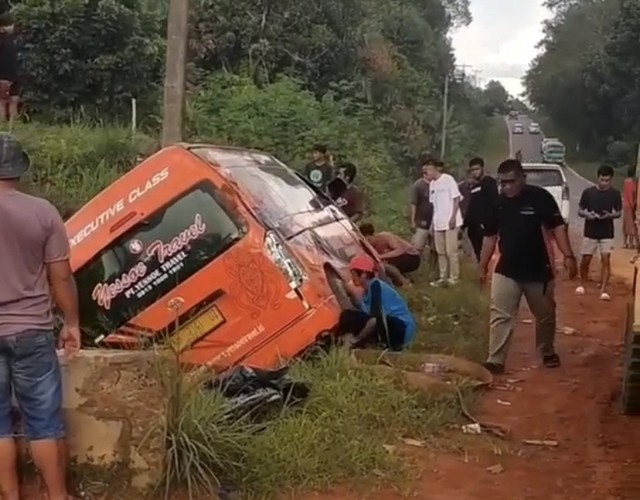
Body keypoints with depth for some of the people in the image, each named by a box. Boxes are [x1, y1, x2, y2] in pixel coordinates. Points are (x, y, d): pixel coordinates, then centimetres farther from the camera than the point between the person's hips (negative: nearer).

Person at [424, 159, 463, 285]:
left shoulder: (448, 179, -9)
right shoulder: (432, 184, 11)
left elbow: (456, 199, -10)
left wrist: (453, 217, -16)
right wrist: (433, 221, 12)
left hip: (450, 222, -7)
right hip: (438, 223, 7)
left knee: (451, 251, -4)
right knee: (441, 252, 11)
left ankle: (454, 277, 4)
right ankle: (443, 277, 19)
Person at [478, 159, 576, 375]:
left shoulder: (540, 197, -11)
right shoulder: (497, 203, 1)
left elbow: (557, 227, -10)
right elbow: (490, 236, 9)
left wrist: (568, 256, -19)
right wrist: (483, 266, 10)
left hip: (538, 270, -2)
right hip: (506, 270, 2)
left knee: (545, 315, 14)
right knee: (499, 316, -5)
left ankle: (548, 353, 35)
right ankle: (495, 361, -4)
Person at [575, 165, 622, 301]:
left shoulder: (615, 194, -2)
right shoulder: (588, 192, -5)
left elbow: (619, 213, 5)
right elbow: (580, 211, 1)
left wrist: (609, 215, -18)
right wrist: (587, 214, -22)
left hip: (607, 234, 0)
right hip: (590, 232, 0)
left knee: (606, 260, -7)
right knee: (586, 259, 6)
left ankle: (603, 290, -6)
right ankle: (582, 284, 28)